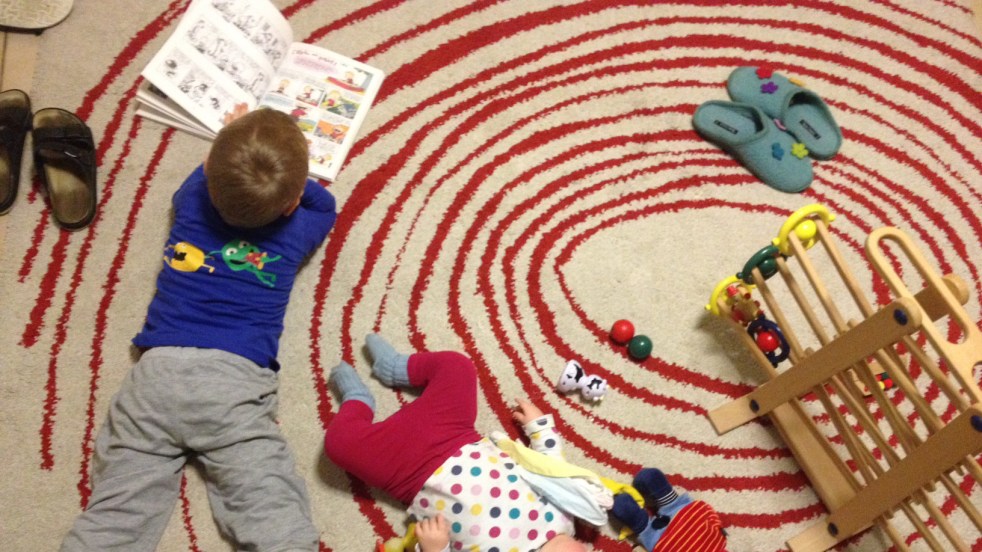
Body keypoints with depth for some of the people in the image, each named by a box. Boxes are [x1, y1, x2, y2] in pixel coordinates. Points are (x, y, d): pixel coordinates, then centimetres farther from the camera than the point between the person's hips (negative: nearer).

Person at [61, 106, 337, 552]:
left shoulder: (193, 203, 12)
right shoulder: (295, 232, 8)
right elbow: (325, 204, 32)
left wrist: (231, 148, 48)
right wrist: (286, 173, 33)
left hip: (160, 368, 3)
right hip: (235, 380, -3)